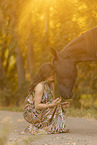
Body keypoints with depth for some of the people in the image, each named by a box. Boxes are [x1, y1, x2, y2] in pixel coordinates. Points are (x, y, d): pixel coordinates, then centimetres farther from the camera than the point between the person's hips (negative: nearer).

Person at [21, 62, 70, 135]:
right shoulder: (40, 86, -23)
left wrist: (60, 104, -9)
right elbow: (37, 106, -23)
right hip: (32, 114, -9)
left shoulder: (51, 84, 5)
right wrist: (52, 105, -31)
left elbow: (52, 101, 10)